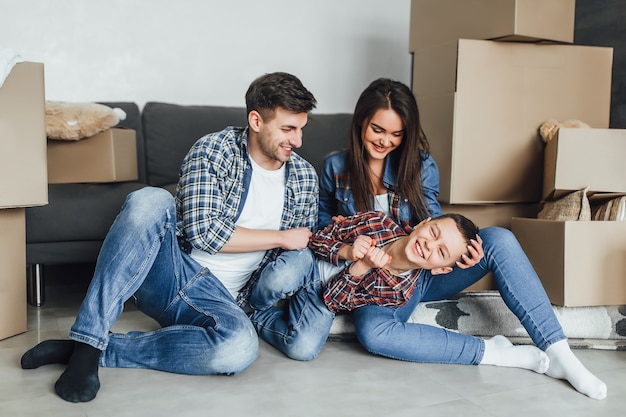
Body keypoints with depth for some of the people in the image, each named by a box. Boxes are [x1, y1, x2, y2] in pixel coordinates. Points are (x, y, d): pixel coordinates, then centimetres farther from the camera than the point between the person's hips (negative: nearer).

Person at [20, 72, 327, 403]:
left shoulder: (305, 178, 9)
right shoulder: (213, 150, -4)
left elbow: (303, 249, 19)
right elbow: (202, 231, -14)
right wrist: (280, 237, -10)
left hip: (220, 298, 2)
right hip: (170, 270, -2)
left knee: (239, 347, -36)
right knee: (150, 200, -34)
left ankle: (101, 350, -20)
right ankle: (87, 341, -30)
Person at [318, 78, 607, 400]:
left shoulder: (420, 165, 0)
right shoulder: (336, 168, -2)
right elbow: (322, 222, 11)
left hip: (428, 268, 2)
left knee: (498, 239, -24)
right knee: (372, 331, -38)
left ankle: (557, 353, -23)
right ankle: (491, 352, -25)